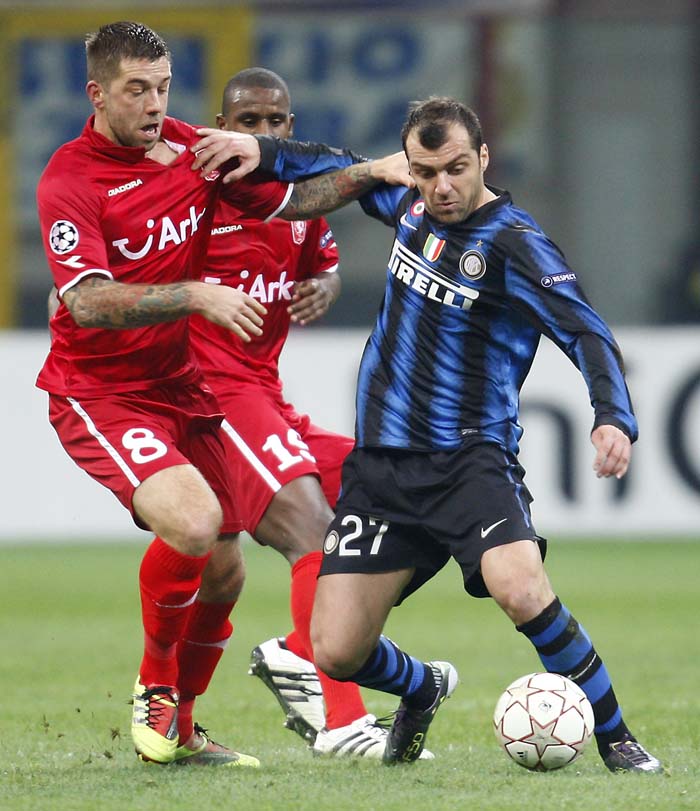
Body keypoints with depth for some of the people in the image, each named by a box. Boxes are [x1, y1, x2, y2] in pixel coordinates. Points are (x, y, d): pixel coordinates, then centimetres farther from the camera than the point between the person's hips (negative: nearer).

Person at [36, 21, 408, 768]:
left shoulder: (191, 151, 2)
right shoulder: (68, 182, -17)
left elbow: (288, 198, 15)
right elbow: (89, 303, -28)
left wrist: (370, 173, 0)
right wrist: (196, 297, -36)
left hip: (181, 388, 7)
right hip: (98, 394, -7)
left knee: (220, 566, 6)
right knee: (191, 521, -28)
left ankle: (179, 728, 27)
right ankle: (153, 691, -4)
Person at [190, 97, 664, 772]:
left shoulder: (512, 241, -12)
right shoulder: (411, 206, 7)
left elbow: (586, 332, -21)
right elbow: (349, 173, 28)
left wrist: (613, 419, -37)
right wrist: (266, 153, 16)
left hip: (470, 461, -6)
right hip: (379, 464, 6)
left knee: (519, 588, -34)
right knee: (336, 653, -3)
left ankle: (615, 738, -15)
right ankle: (423, 689, 33)